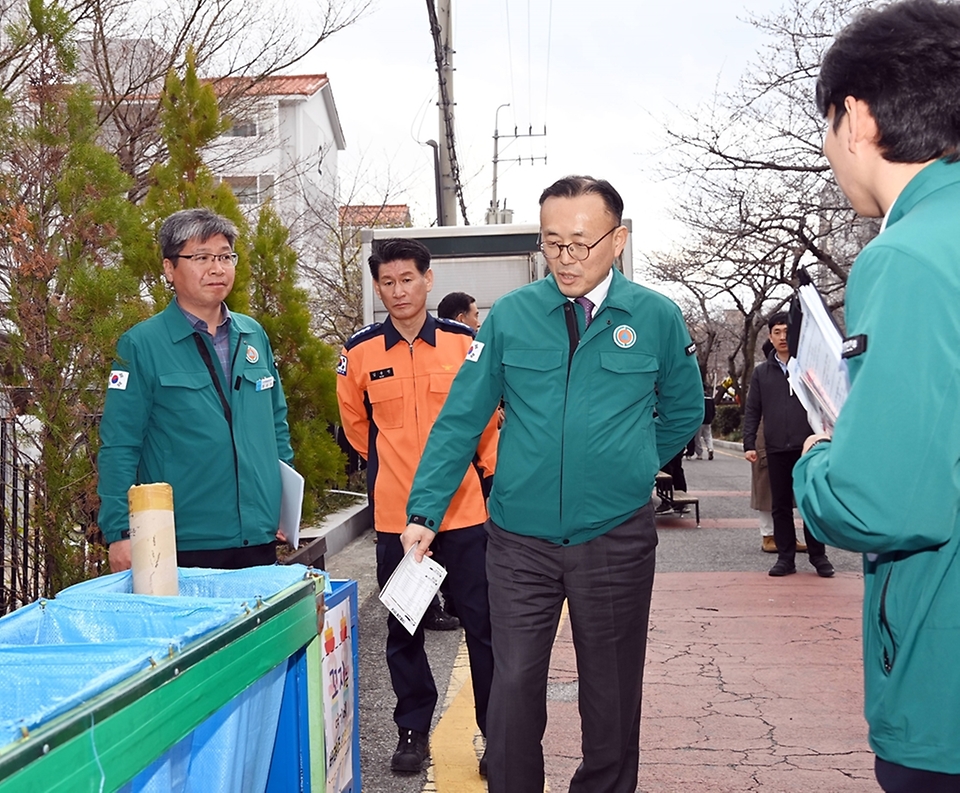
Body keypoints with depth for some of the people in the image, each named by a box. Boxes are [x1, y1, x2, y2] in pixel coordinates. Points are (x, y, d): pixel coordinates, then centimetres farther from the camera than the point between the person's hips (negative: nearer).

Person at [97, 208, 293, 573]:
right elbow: (119, 447, -8)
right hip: (183, 547, -5)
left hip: (261, 541, 5)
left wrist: (285, 505, 13)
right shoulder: (141, 345, -6)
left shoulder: (253, 335, 9)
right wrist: (120, 533, -14)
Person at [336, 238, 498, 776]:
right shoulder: (360, 352, 0)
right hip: (395, 515, 1)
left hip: (463, 508, -1)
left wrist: (489, 469, 10)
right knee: (404, 629, 10)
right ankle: (413, 731, 24)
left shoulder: (464, 343, -1)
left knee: (483, 624, 4)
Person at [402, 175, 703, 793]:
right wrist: (425, 512, -7)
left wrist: (630, 469, 10)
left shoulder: (657, 318, -2)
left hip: (617, 538, 0)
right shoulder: (510, 315, -3)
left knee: (612, 695, 13)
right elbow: (461, 420, -1)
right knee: (514, 687, 3)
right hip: (520, 539, 0)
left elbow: (684, 413, 13)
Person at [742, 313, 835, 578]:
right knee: (780, 505, 6)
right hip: (776, 449, 2)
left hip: (807, 446, -2)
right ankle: (786, 557, 13)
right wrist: (749, 444, 1)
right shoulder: (761, 372, 11)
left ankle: (818, 555, 13)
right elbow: (752, 411, 10)